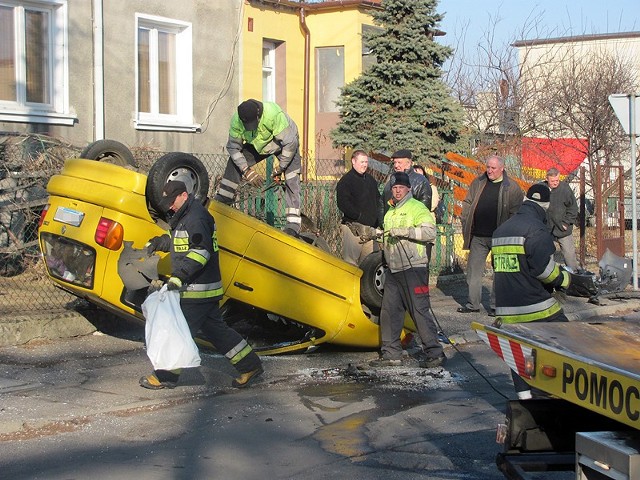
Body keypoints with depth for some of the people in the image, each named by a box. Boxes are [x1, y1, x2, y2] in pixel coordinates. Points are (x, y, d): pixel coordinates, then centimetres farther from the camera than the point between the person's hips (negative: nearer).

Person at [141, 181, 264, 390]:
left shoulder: (196, 218, -17)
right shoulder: (185, 216, 18)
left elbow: (201, 251, -26)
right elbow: (176, 240, 35)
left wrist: (179, 276, -31)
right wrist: (156, 243, 20)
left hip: (198, 289, -11)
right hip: (202, 288, 11)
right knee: (215, 329, 13)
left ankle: (166, 377, 5)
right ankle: (250, 365, 18)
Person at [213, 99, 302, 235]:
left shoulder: (274, 114, -40)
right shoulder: (236, 121, -26)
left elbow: (290, 143, -32)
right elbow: (233, 147, -15)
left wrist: (280, 168, -24)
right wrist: (247, 171, -22)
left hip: (285, 144, -5)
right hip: (258, 146, 5)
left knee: (291, 179, -23)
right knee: (234, 163, -9)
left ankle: (293, 222, -26)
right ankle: (221, 200, 2)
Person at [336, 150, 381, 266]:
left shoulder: (371, 180, 21)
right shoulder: (345, 181, -2)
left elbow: (378, 200, 29)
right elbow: (343, 204, -13)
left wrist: (377, 219, 14)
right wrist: (359, 216, -17)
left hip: (370, 229, 7)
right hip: (354, 228, -7)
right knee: (350, 261, -11)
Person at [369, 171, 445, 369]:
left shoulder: (417, 208, -5)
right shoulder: (390, 212, 21)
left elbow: (430, 232, -19)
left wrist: (404, 231, -22)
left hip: (414, 269, -8)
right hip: (393, 270, 8)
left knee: (420, 311, -8)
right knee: (389, 311, 7)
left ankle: (434, 353, -2)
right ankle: (391, 353, 14)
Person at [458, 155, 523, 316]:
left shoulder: (511, 187, -4)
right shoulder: (478, 183, 9)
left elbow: (517, 211, -4)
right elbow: (467, 203, 16)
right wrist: (466, 223, 6)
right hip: (478, 236, 4)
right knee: (473, 269, 6)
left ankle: (496, 305, 15)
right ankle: (473, 304, 16)